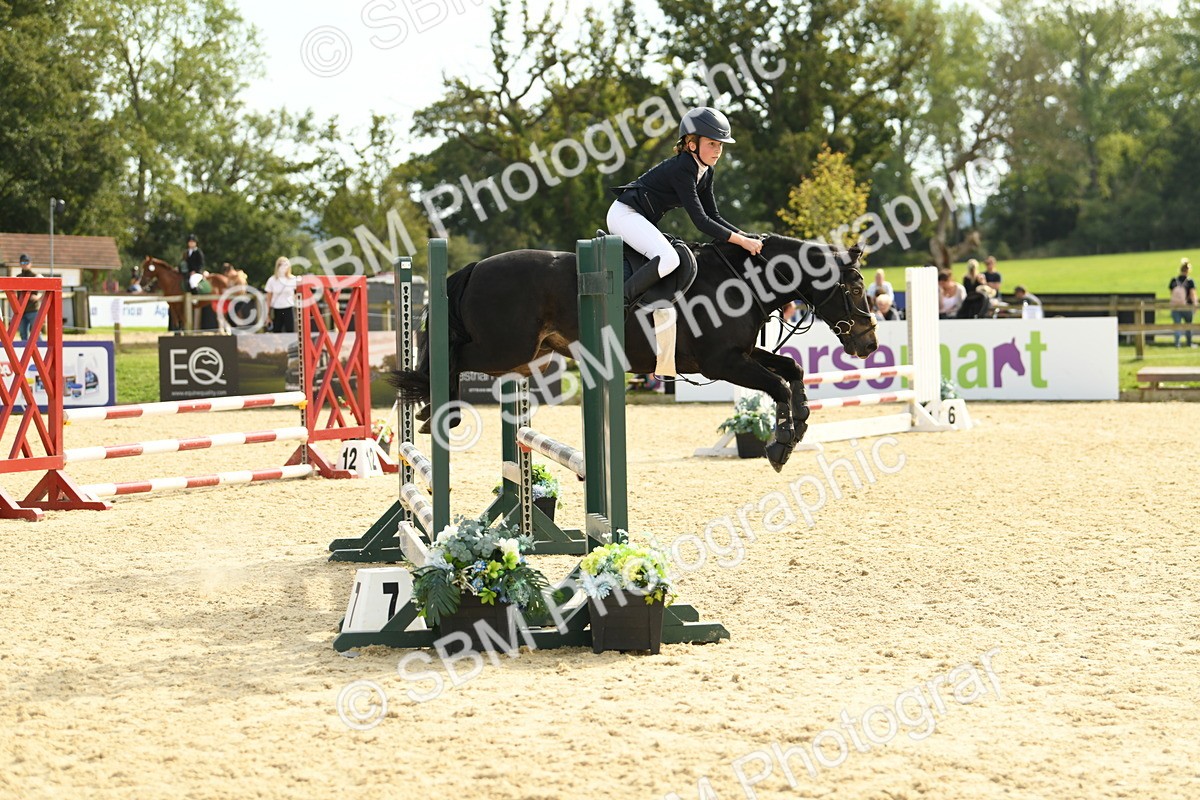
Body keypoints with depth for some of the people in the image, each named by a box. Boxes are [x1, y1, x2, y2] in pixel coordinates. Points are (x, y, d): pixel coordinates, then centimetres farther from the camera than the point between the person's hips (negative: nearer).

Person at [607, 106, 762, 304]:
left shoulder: (706, 171, 5)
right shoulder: (681, 169, -23)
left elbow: (713, 217, 8)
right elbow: (700, 221, -26)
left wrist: (748, 237, -4)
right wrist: (741, 241, -25)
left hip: (644, 219, 11)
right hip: (624, 214, -11)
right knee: (668, 259, -30)